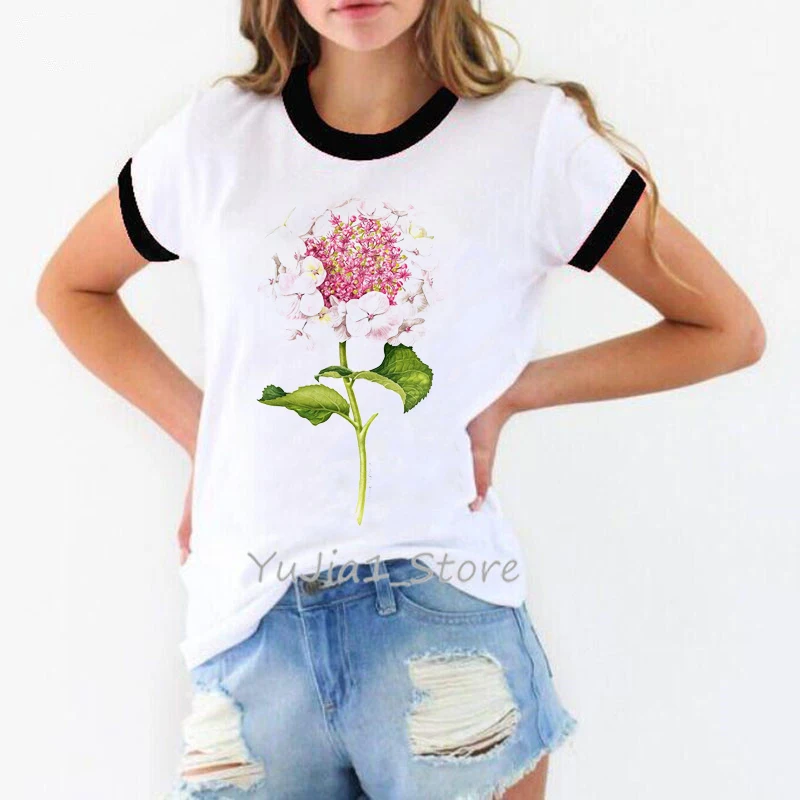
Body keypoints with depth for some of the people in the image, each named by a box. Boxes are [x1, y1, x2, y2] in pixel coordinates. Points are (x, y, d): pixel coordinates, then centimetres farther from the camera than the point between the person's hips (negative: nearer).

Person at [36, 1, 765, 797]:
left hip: (442, 610, -2)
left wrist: (511, 392, -2)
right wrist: (198, 430, 7)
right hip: (250, 634, 2)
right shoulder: (215, 133, 4)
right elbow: (68, 288, 19)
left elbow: (729, 329, 4)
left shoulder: (536, 134, -2)